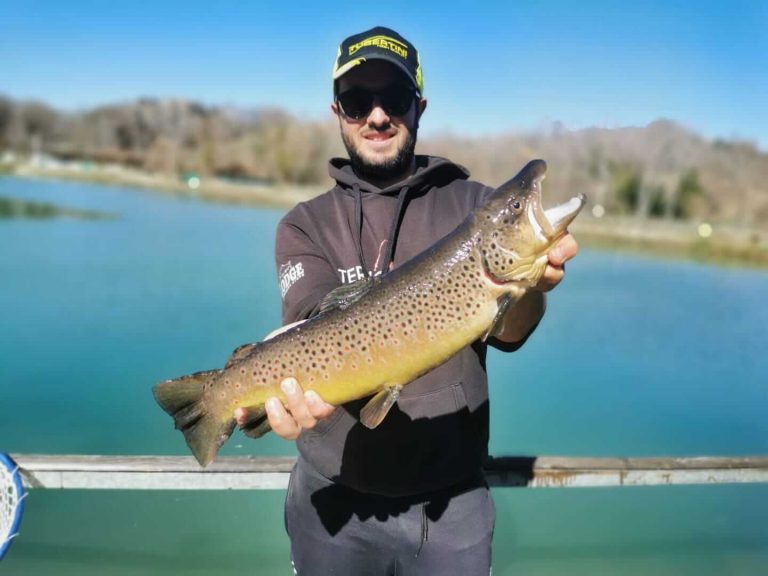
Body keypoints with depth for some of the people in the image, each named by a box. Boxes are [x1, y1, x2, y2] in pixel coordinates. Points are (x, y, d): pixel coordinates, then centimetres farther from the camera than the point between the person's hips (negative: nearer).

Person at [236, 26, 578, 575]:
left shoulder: (474, 204, -3)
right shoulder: (306, 223, -2)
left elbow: (507, 330, -17)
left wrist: (529, 286, -40)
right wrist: (304, 382, -40)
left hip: (452, 500, 1)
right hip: (333, 496, 0)